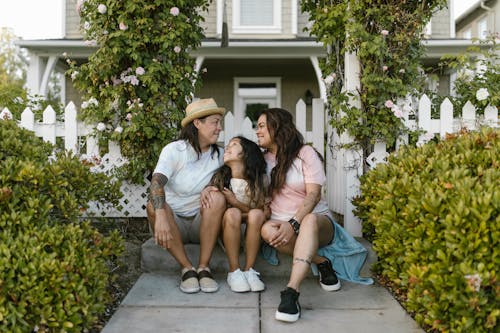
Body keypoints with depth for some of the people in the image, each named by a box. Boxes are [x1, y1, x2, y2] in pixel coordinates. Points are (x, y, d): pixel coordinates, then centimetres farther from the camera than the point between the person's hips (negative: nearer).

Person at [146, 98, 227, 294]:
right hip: (174, 222, -2)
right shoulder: (174, 150, -11)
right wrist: (161, 216, -45)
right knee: (153, 206, -32)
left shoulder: (219, 154, 0)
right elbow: (156, 183, -26)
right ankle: (187, 268, -24)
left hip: (202, 223, 2)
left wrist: (210, 189, -23)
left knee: (217, 198, -27)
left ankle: (203, 268, -23)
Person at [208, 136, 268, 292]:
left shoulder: (260, 179, -8)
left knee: (257, 214, -30)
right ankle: (234, 272, -23)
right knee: (232, 213, -31)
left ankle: (249, 270, -21)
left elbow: (262, 212, -8)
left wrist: (234, 201, -18)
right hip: (226, 232, 0)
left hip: (252, 234, 0)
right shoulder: (220, 177, -5)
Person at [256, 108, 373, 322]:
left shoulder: (305, 153, -3)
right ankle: (322, 262, -18)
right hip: (281, 222, 3)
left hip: (316, 219, -3)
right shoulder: (263, 159, 12)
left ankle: (291, 293, -51)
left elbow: (313, 194, -14)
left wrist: (293, 224, -29)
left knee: (310, 221, -40)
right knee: (266, 229, -33)